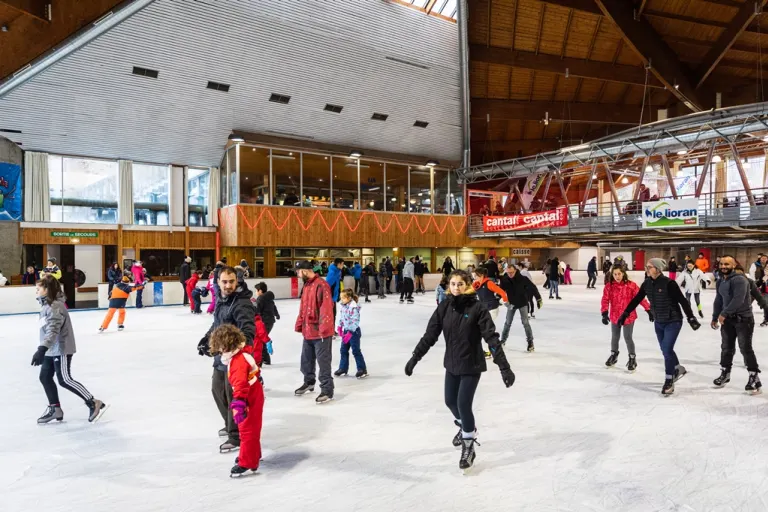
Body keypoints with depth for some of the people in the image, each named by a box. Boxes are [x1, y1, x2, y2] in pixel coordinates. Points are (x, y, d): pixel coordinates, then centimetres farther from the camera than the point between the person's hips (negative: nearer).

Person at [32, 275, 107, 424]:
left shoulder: (55, 306, -21)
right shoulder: (46, 304, 11)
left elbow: (53, 330, -32)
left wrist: (41, 349, -41)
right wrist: (43, 349, 26)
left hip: (61, 348, -10)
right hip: (51, 349, 10)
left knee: (64, 380, -8)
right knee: (45, 377, 13)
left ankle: (94, 403, -3)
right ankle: (55, 409, 25)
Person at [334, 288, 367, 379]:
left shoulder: (354, 308, -22)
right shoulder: (343, 306, 4)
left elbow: (355, 321, -25)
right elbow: (341, 317, 15)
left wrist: (350, 333, -26)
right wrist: (339, 327, 5)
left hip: (353, 332, -8)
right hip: (346, 331, 8)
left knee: (356, 351, -1)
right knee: (343, 350, 13)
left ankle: (362, 369, 10)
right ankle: (343, 368, 26)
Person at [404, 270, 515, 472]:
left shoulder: (477, 308, -17)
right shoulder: (444, 307, -5)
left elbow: (492, 338, -19)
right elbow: (430, 334, -1)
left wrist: (504, 367, -23)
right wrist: (415, 357, -2)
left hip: (472, 365, -5)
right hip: (452, 363, 5)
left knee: (464, 403, -5)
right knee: (451, 401, 15)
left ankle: (469, 445, 19)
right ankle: (465, 427, 46)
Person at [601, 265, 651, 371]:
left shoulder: (631, 285, -13)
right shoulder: (609, 286, -9)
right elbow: (605, 300, -12)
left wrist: (649, 310, -11)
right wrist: (604, 313, -24)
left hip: (628, 317, -3)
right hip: (615, 316, 3)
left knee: (628, 338, 1)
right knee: (614, 337, 18)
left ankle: (632, 358, 24)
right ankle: (614, 354, 42)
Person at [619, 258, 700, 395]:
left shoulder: (669, 283, -21)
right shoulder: (647, 284, -3)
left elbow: (682, 300, -18)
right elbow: (636, 300, 4)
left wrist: (691, 318, -19)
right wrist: (625, 314, 3)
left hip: (673, 321, -6)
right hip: (658, 322, 6)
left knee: (667, 350, -9)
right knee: (665, 350, 16)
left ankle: (669, 382, 5)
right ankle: (678, 369, 42)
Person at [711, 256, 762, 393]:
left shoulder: (739, 279, -18)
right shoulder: (720, 283, 9)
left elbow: (738, 300, -27)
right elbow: (718, 301, 17)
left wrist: (724, 313, -23)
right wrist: (715, 318, 18)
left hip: (744, 319, -7)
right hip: (728, 319, 8)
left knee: (746, 349, -4)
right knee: (726, 348, 13)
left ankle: (754, 378, 7)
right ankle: (725, 374, 25)